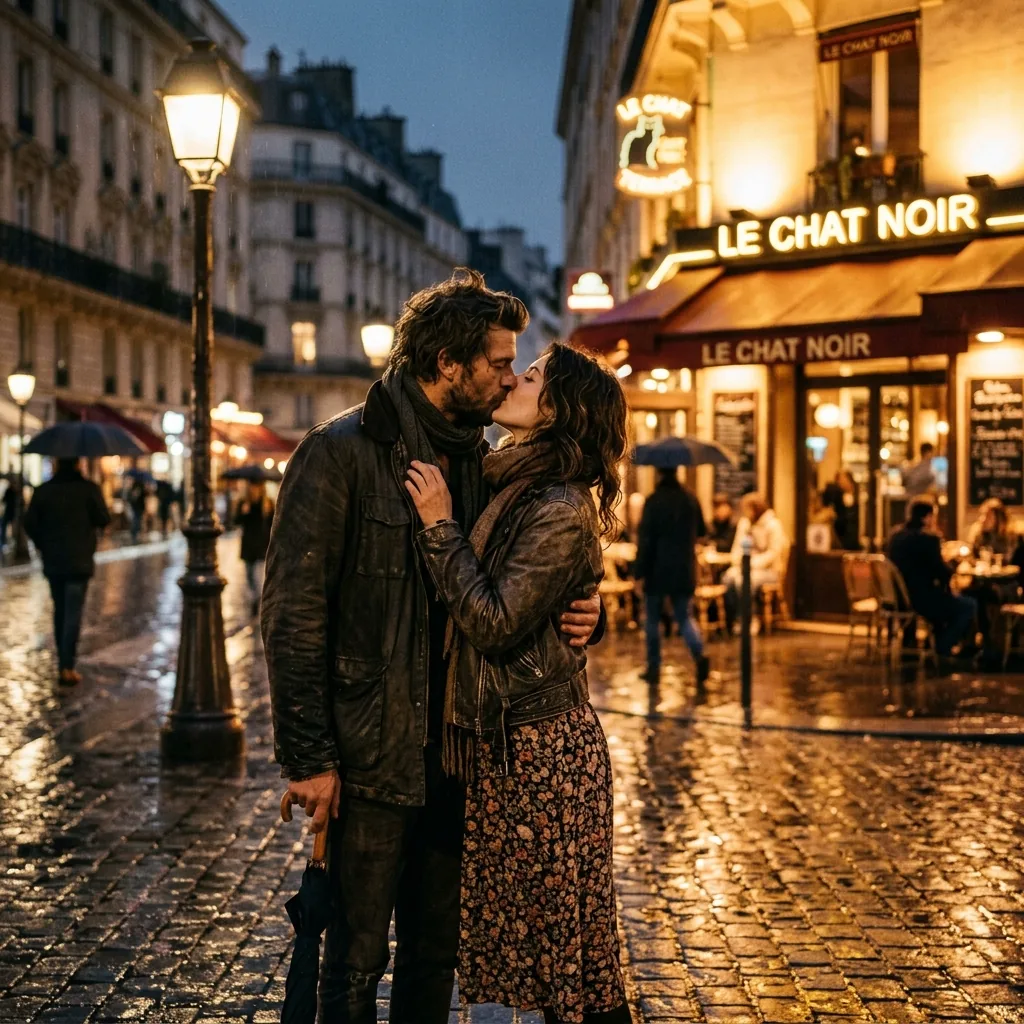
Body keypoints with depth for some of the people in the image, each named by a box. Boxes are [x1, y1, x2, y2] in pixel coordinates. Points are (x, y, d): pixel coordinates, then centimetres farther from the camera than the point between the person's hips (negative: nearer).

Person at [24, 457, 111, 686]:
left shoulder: (43, 490, 0)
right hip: (79, 561, -3)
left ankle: (63, 662, 24)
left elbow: (30, 523, -2)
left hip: (53, 562, 3)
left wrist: (43, 546, 14)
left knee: (60, 610, 17)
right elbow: (103, 519, -7)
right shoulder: (89, 489, -9)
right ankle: (67, 668, -11)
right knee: (73, 612, -4)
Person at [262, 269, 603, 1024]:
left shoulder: (479, 460, 9)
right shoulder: (343, 453, -11)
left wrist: (575, 615, -5)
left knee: (437, 949, 16)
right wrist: (307, 756, -16)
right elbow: (292, 612, -13)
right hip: (372, 755, -6)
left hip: (456, 754, 6)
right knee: (359, 958, 4)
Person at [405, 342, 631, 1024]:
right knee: (525, 933, 17)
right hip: (498, 739, 9)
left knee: (568, 937, 2)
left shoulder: (561, 509, -17)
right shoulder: (512, 491, 10)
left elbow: (493, 622, -21)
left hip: (541, 746, -9)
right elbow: (471, 613, 14)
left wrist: (440, 526, -17)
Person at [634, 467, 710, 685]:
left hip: (658, 570, -4)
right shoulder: (690, 498, 2)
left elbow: (646, 540, -15)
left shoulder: (654, 501, -14)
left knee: (652, 620, 10)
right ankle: (700, 654, -13)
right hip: (685, 571, 4)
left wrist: (639, 571, -11)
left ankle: (654, 667, 12)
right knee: (685, 617, 11)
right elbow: (701, 531, 14)